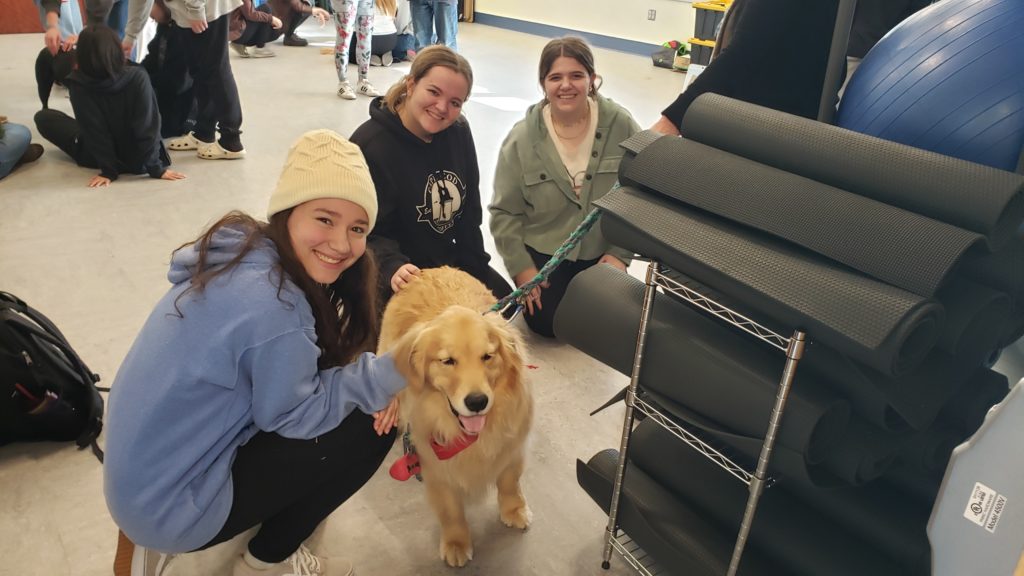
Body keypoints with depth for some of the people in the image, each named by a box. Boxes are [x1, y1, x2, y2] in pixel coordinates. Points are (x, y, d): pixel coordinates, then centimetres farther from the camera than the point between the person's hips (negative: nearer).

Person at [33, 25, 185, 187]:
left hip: (96, 157, 0)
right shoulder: (138, 77, -22)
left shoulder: (78, 84, -21)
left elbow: (93, 130, -19)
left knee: (43, 117, 15)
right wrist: (156, 169, -18)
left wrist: (108, 171, -14)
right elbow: (148, 126, -22)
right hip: (137, 160, 0)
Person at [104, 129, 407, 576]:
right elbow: (294, 415, -17)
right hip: (172, 506, -8)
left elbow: (292, 373, 5)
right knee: (369, 430, -8)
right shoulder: (274, 307, -31)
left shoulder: (246, 255, -3)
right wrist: (384, 375, -19)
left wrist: (369, 382, -9)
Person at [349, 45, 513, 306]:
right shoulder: (369, 146, -23)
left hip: (450, 261, 7)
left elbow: (469, 210, 7)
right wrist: (393, 267, -42)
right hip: (402, 276, -7)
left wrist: (475, 265, 6)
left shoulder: (458, 131, -2)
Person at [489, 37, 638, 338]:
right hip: (542, 251, -1)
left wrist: (620, 253, -8)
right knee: (548, 324, -6)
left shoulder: (621, 125, -14)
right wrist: (520, 266, -9)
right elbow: (505, 212, -5)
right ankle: (533, 288, 26)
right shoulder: (522, 138, -13)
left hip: (601, 251, 1)